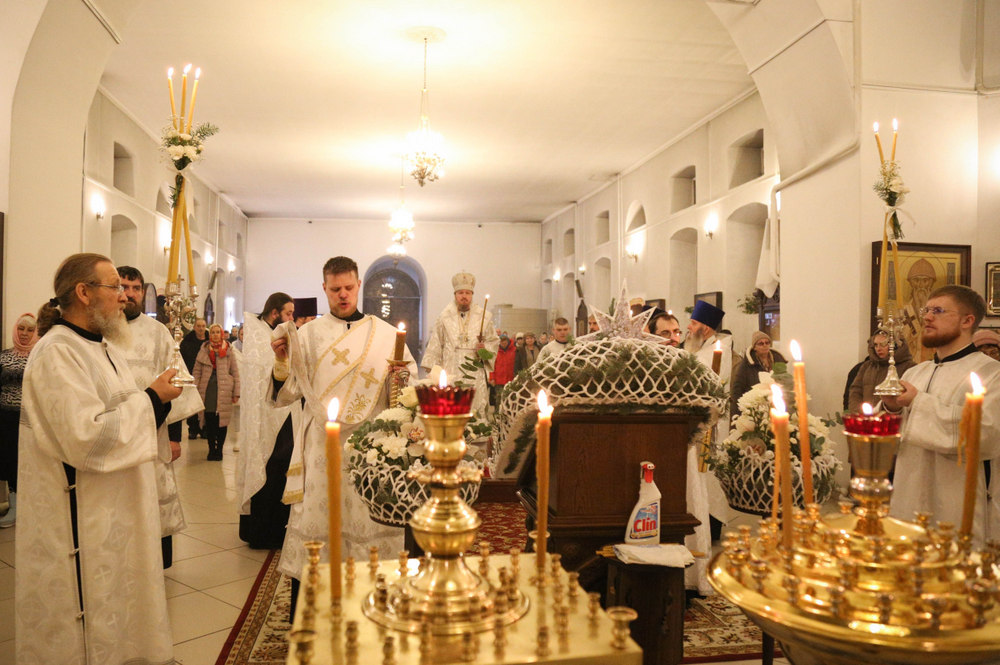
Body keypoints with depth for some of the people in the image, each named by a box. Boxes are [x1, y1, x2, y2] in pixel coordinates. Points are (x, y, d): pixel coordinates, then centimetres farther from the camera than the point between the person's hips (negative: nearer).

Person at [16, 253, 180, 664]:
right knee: (93, 631, 6)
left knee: (120, 611, 21)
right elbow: (87, 438, -28)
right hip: (82, 526, -9)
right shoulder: (57, 353, -20)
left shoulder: (103, 346, 11)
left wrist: (158, 399, -1)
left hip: (116, 514, 9)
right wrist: (151, 398, -19)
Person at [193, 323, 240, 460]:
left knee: (222, 421, 0)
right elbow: (197, 372, 9)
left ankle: (219, 450, 12)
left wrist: (236, 393, 1)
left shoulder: (228, 351, 7)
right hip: (207, 390, 1)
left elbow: (235, 373, 6)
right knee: (209, 421, -1)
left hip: (224, 391, -1)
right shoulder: (204, 351, 10)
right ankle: (211, 450, 10)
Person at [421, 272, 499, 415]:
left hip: (475, 375, 1)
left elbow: (494, 341, 14)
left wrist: (485, 348, -7)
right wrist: (432, 371, 5)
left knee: (475, 409, -4)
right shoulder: (445, 317, 7)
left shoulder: (484, 317, 9)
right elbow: (435, 344, 9)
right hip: (450, 374, -1)